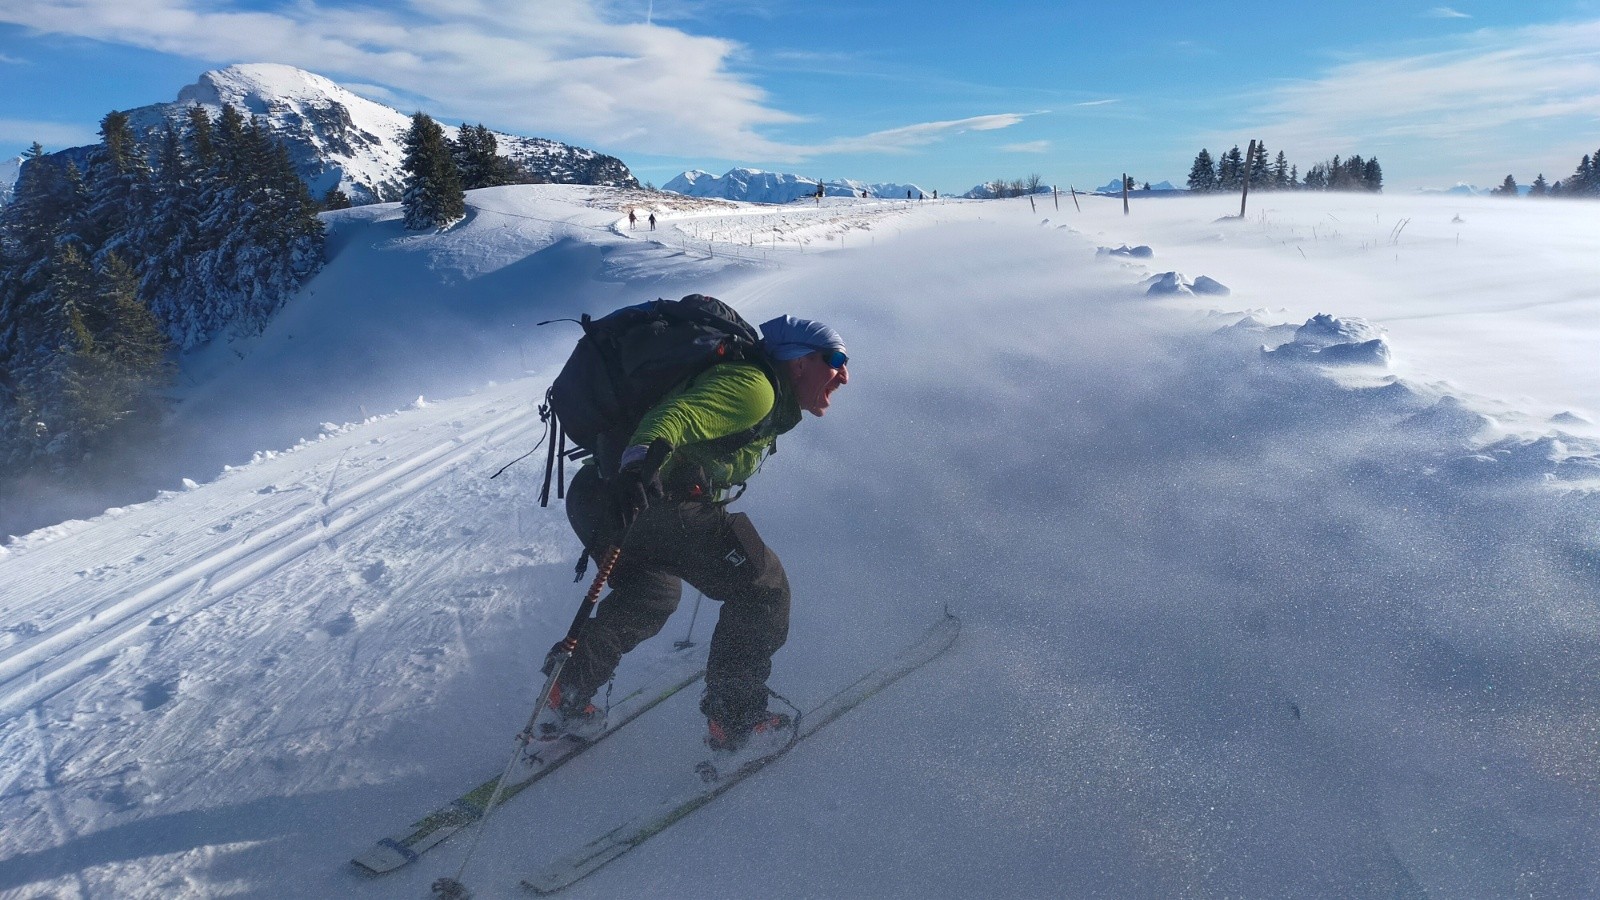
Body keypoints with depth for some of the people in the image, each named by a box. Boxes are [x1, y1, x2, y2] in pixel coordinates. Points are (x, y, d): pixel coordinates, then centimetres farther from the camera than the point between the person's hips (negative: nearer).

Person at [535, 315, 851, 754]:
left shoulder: (759, 398, 26)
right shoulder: (753, 387, -6)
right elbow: (678, 414, -23)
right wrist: (639, 464, -42)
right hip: (655, 500, -11)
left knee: (652, 594, 32)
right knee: (762, 589, 2)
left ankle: (564, 701, 30)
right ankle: (735, 718, 9)